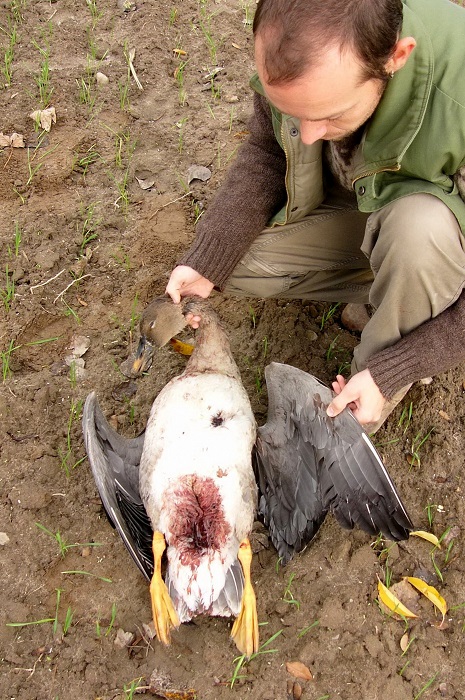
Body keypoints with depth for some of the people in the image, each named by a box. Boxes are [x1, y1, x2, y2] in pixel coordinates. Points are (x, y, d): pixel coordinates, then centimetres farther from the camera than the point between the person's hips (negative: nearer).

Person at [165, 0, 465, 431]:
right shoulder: (293, 55, -25)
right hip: (348, 208, 5)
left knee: (421, 227, -38)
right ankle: (388, 288, 4)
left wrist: (386, 374, -30)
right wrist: (204, 263, -17)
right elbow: (265, 155, -7)